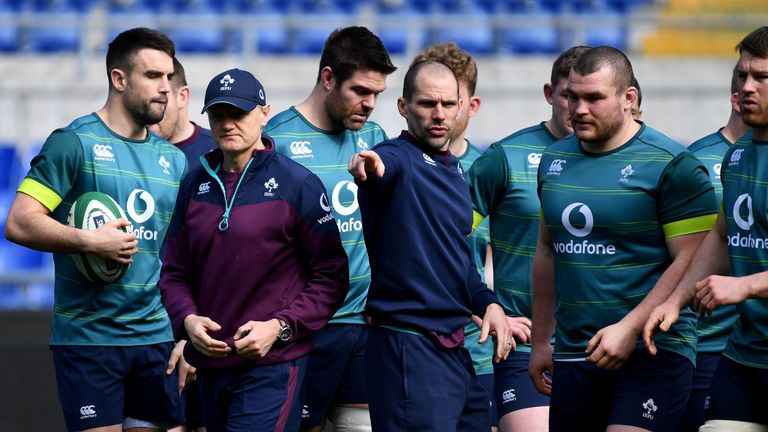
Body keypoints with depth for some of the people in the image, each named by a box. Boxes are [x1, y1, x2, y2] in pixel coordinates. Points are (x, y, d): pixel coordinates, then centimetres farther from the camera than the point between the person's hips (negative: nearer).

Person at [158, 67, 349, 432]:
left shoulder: (298, 184, -4)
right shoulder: (197, 184, 11)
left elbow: (331, 277, -4)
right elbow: (174, 271, 15)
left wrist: (279, 327, -15)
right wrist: (187, 319, -5)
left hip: (271, 365, -6)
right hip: (209, 364, 6)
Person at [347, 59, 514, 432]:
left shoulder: (456, 170, 16)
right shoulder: (398, 158, -9)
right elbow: (385, 165, -35)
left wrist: (486, 302, 9)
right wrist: (367, 165, -59)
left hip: (456, 347, 9)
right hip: (409, 345, -9)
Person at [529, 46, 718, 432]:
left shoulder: (672, 165, -8)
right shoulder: (554, 159, 13)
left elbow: (692, 262, -13)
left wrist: (629, 329, -19)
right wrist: (540, 342, 20)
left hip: (651, 354, -6)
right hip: (572, 355, 6)